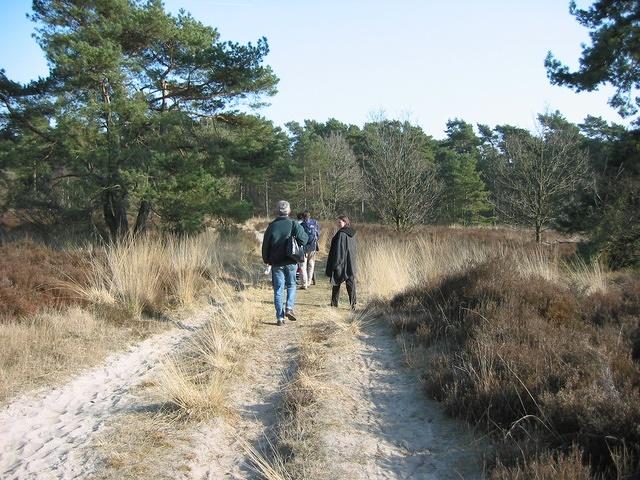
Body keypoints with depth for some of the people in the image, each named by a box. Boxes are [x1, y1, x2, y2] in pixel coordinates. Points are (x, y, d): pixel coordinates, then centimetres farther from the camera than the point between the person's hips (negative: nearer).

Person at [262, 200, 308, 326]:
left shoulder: (272, 226, -3)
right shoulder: (294, 224, -7)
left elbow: (265, 245, 2)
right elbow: (304, 239, -12)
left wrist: (266, 260, 15)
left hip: (276, 263, 1)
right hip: (291, 262, -1)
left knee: (278, 289, 6)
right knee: (291, 285, 18)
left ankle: (280, 317, 5)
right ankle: (289, 308, -2)